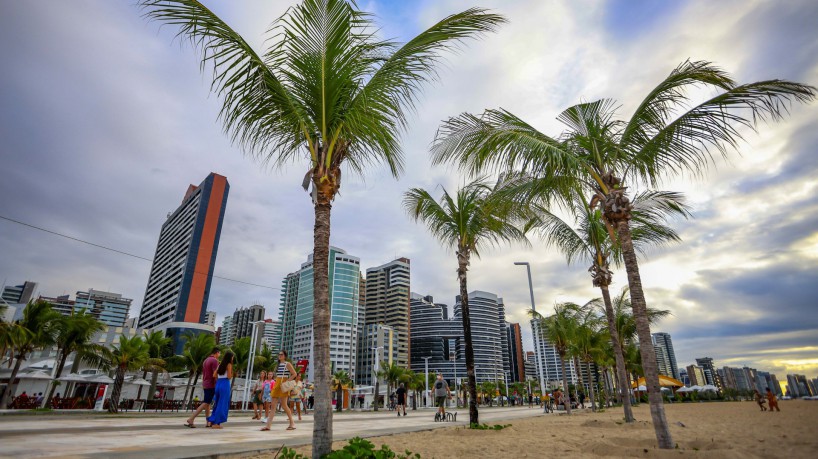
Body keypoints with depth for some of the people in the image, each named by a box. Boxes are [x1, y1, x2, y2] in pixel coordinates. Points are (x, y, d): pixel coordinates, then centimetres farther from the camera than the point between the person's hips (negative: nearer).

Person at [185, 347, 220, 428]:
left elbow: (203, 374, 18)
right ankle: (190, 420, -11)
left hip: (205, 385, 9)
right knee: (205, 404, -6)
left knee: (207, 403, 11)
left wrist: (203, 385, 22)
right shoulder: (214, 360, -14)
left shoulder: (206, 360, 14)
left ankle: (208, 422, 14)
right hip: (211, 385, -9)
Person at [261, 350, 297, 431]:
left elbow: (294, 374, -10)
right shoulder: (278, 365, 17)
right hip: (277, 385, 7)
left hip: (283, 386, -7)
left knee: (283, 405, -5)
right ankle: (268, 425, 0)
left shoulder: (287, 364, -3)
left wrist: (287, 381, -16)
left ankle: (292, 423, 7)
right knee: (273, 405, 2)